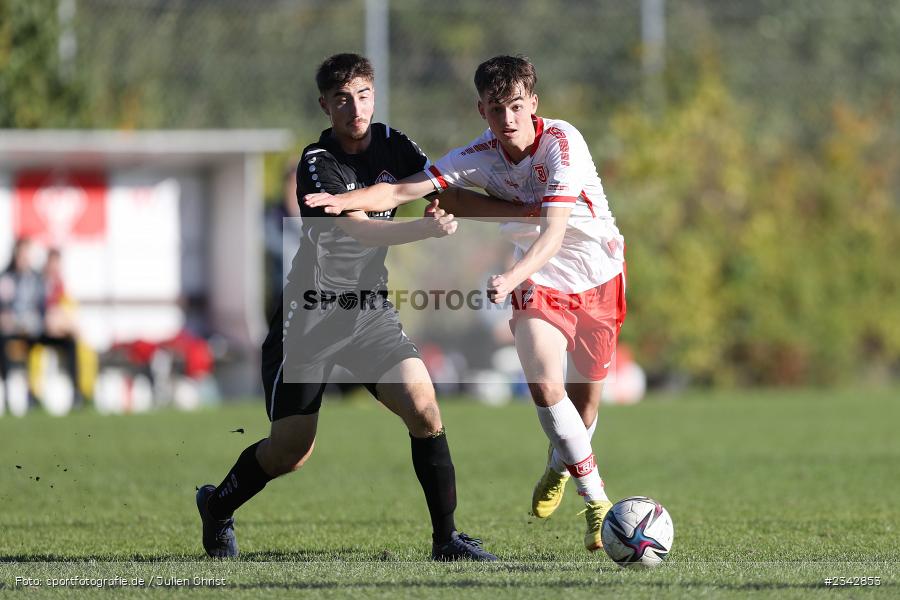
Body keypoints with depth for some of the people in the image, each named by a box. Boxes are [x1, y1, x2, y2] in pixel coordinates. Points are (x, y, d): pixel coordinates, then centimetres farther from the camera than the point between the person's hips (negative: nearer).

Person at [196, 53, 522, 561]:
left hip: (371, 310, 5)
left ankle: (447, 539, -9)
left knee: (423, 406, -16)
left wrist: (521, 210, -15)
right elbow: (362, 229, -27)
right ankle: (217, 508, 29)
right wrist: (428, 228, -42)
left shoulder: (391, 145, 4)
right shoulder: (318, 163, -15)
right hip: (312, 314, -5)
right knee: (291, 452, 0)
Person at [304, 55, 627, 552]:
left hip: (596, 275, -2)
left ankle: (560, 463, 42)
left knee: (586, 394, 7)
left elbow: (554, 230, -34)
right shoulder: (478, 157, -14)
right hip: (539, 280, 2)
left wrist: (511, 278, -49)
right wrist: (343, 200, -35)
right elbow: (404, 190, -18)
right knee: (544, 384, -19)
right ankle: (596, 500, -7)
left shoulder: (561, 143, -26)